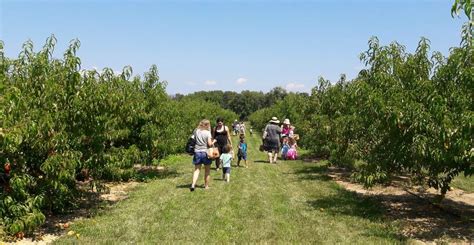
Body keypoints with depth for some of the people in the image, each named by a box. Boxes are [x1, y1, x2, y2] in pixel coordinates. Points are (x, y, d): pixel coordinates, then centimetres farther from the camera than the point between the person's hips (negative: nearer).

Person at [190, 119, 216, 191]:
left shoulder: (196, 131, 1)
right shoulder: (207, 132, -9)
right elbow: (209, 144, -12)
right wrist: (214, 141, 6)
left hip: (197, 152, 3)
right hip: (205, 152, -3)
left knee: (197, 169, 8)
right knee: (207, 170, 13)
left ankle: (193, 184, -8)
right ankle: (206, 185, 20)